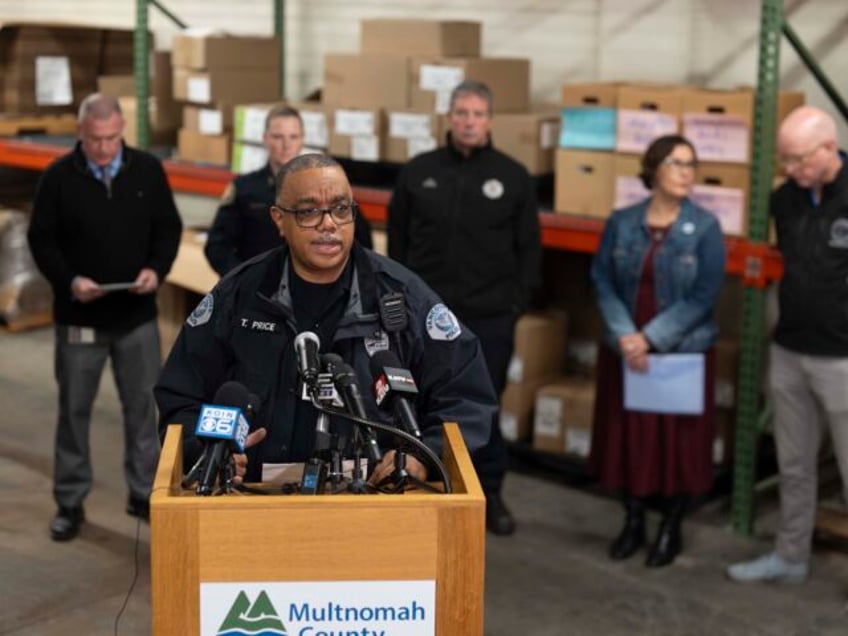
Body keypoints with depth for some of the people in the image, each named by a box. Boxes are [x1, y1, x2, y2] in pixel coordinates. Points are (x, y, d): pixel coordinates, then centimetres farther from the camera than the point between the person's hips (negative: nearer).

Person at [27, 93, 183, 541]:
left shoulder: (148, 170, 0)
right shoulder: (59, 177, -6)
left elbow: (168, 228, 5)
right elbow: (42, 239, -3)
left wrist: (157, 269, -13)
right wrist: (69, 280, -18)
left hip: (137, 315, 2)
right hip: (78, 317, -1)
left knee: (142, 404, 8)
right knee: (74, 409, 7)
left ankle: (144, 493, 23)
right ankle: (70, 502, 19)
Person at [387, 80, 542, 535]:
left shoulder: (513, 177, 1)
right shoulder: (419, 172, 4)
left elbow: (529, 247, 3)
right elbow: (397, 239, 9)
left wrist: (519, 300, -4)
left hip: (489, 315, -1)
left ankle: (490, 492, 21)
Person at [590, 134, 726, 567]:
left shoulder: (705, 228, -6)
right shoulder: (621, 223, 1)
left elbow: (704, 296, -11)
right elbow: (602, 280, -1)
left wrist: (651, 338, -15)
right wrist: (625, 335, -15)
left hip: (684, 352, -2)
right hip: (625, 351, 2)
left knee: (678, 440, 5)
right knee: (627, 435, 9)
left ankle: (671, 529, 22)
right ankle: (633, 523, 26)